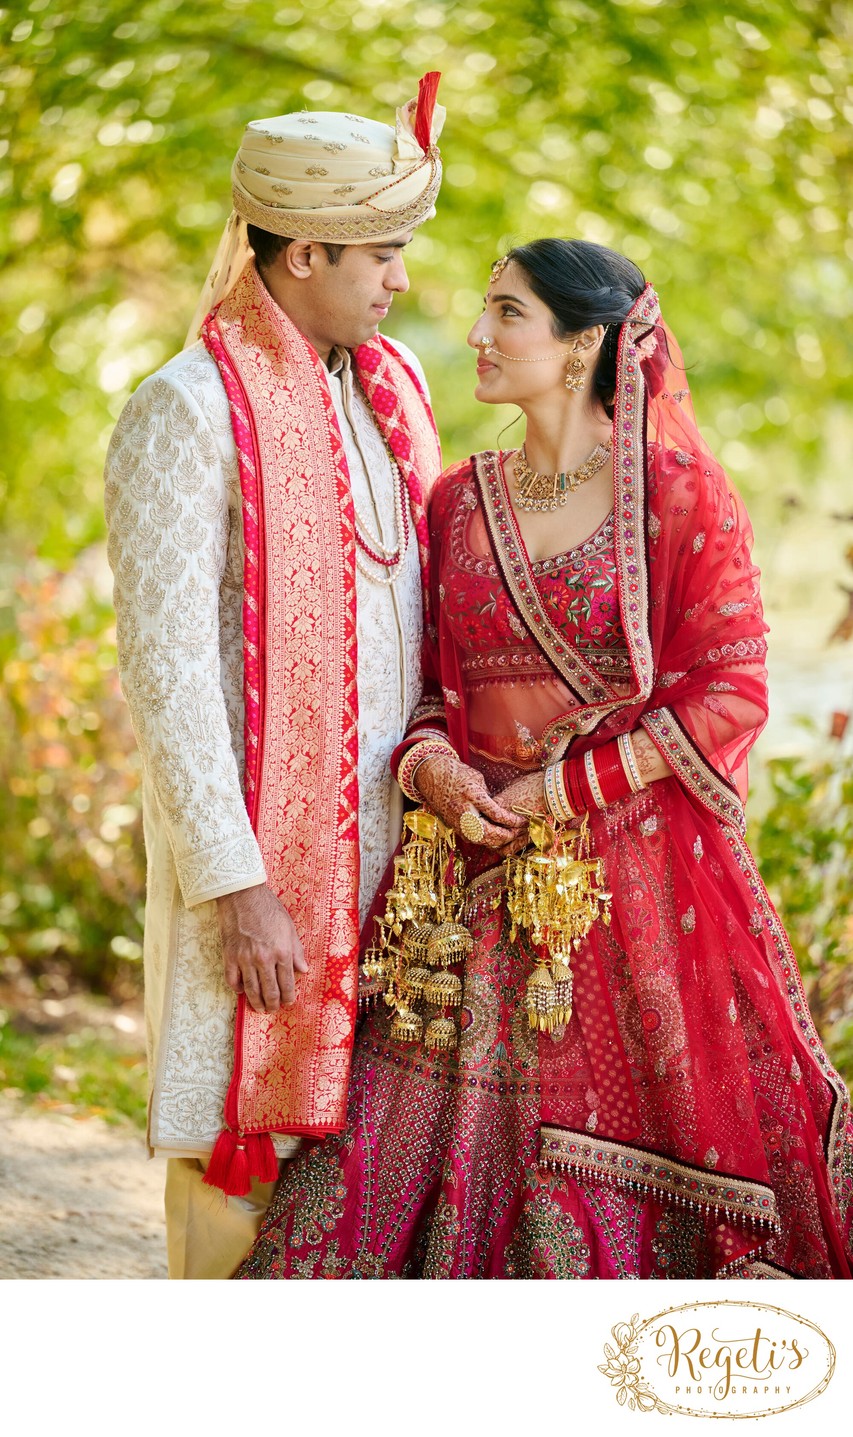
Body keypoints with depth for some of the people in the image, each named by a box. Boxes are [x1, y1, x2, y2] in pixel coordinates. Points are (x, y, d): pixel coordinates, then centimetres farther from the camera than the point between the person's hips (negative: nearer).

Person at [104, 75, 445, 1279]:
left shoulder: (393, 382, 11)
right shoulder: (188, 412, -11)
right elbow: (164, 669, -15)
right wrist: (237, 887, -18)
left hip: (385, 834, 6)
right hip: (257, 842, -6)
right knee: (241, 1140, 2)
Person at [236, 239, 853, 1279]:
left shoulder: (683, 498, -5)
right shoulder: (459, 502, 10)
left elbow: (731, 696, -8)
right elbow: (428, 686, 15)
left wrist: (565, 790, -11)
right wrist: (429, 765, -8)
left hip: (641, 872, -4)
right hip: (483, 883, 4)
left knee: (618, 1154, 1)